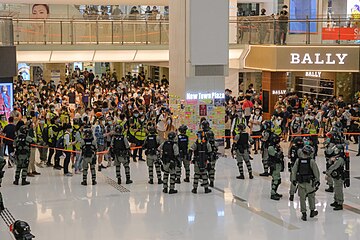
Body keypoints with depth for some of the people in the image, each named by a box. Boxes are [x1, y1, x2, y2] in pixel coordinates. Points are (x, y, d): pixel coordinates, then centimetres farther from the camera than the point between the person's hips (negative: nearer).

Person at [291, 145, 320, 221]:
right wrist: (317, 180, 4)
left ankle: (304, 214, 9)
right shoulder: (311, 161, -10)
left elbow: (293, 170, 2)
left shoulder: (298, 160, -3)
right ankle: (312, 211, 28)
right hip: (309, 182, -1)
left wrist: (293, 179, 12)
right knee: (311, 196, 17)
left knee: (302, 198, 8)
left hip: (301, 182, 1)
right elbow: (316, 171, -7)